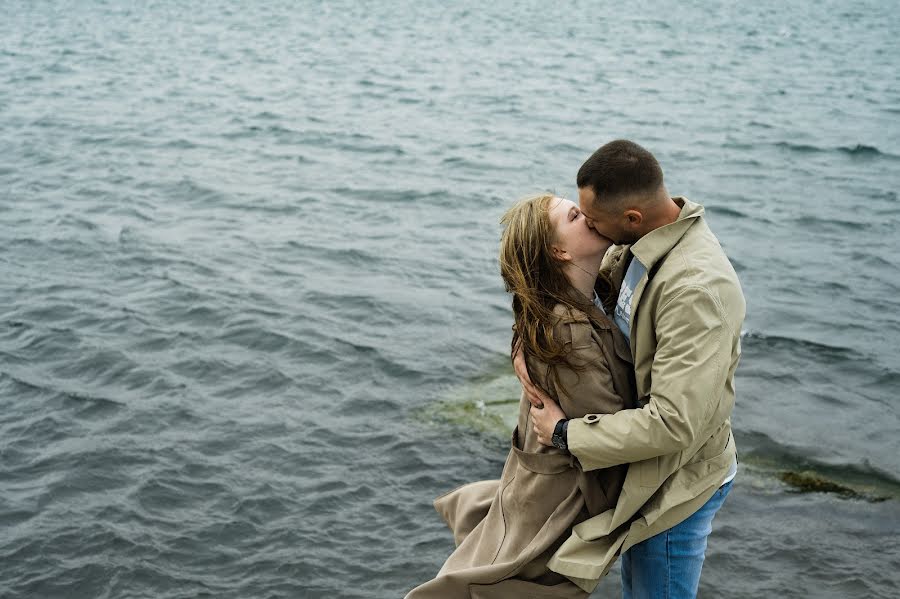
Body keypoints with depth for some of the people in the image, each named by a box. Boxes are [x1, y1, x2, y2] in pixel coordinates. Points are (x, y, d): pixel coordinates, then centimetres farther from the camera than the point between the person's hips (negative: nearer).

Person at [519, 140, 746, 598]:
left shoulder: (696, 289, -35)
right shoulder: (643, 243, -6)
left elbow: (674, 424, -36)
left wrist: (565, 432, -25)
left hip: (677, 483, -9)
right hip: (646, 467, 9)